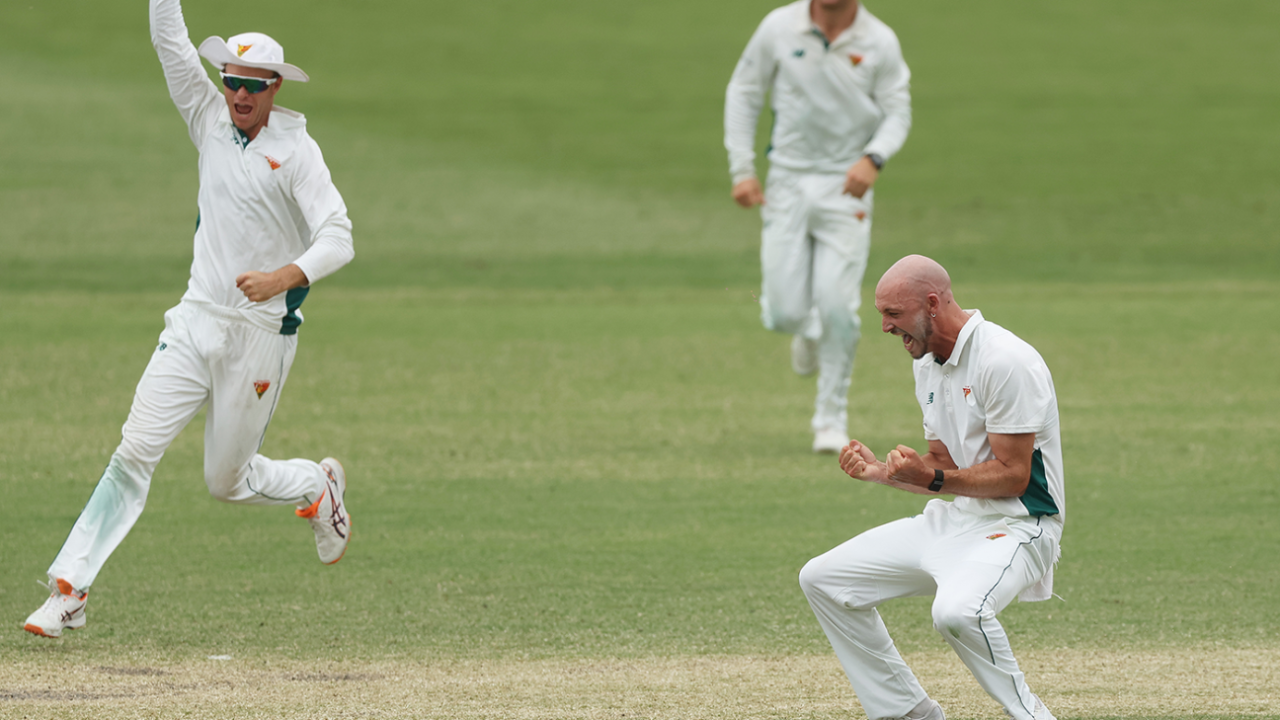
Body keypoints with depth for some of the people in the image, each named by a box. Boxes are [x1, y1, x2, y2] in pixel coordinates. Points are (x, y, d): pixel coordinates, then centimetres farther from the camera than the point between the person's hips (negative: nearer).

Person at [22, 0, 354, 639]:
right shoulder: (211, 121, 5)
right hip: (196, 323, 4)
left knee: (227, 481, 5)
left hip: (262, 335, -4)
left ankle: (317, 487, 36)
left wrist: (287, 275, -34)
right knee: (136, 450, -9)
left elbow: (337, 239, -18)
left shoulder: (296, 151, -9)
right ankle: (69, 590, -11)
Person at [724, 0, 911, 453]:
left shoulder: (880, 42, -6)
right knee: (782, 314, -4)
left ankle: (832, 419, 6)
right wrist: (741, 169, -2)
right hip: (788, 182, 1)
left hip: (847, 185, -1)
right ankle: (809, 330, 34)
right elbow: (743, 93, 6)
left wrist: (873, 158, -21)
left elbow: (897, 113, 0)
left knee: (837, 307, -10)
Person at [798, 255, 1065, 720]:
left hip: (1018, 524, -10)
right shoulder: (928, 363, 10)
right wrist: (882, 471, 0)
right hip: (956, 521, 10)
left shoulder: (1005, 362, -19)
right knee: (823, 579, 7)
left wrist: (932, 479, -29)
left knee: (956, 611, -39)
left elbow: (1012, 476, -20)